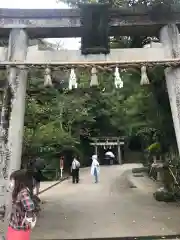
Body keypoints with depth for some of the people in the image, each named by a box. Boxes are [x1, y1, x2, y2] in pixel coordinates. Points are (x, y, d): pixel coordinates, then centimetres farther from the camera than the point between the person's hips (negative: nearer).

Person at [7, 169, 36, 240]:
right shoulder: (17, 192, 3)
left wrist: (28, 220, -24)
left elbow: (30, 206, -36)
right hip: (14, 225, 9)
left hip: (21, 227, -9)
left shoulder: (23, 192, -27)